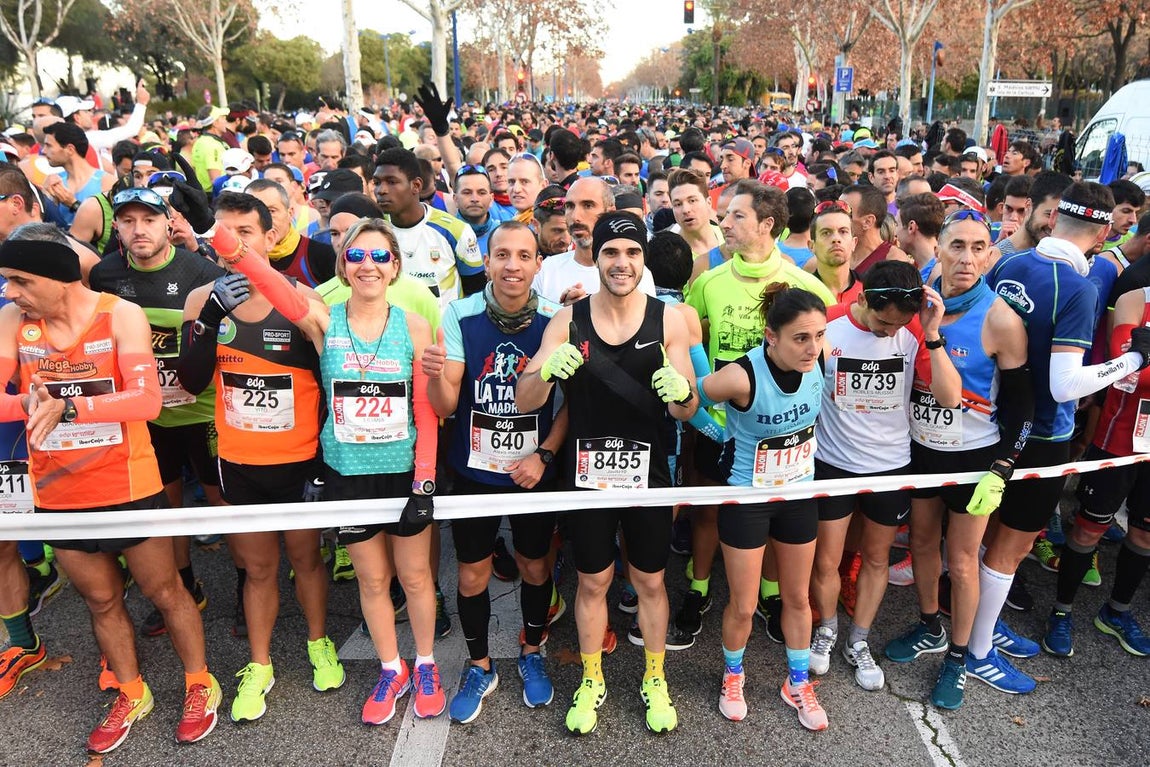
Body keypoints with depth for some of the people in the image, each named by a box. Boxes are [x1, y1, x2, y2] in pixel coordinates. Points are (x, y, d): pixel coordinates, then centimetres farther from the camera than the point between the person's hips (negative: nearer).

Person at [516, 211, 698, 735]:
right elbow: (523, 402, -11)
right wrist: (547, 371, -33)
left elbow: (688, 412, -6)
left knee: (650, 581, 15)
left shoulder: (668, 321, -6)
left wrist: (681, 392, -31)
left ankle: (654, 681, 38)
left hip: (648, 473, 0)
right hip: (588, 473, 0)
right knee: (592, 581, 15)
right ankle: (591, 681, 38)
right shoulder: (567, 321, -6)